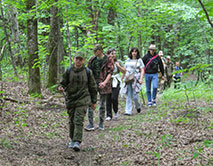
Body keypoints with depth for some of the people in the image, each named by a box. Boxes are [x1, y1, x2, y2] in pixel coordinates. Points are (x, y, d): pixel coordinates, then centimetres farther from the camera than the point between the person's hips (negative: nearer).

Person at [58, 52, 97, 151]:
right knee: (71, 121, 12)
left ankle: (77, 142, -16)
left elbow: (93, 87, 8)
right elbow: (63, 83, 9)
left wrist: (94, 101, 10)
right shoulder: (69, 71, 3)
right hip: (70, 99, 3)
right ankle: (72, 140, 30)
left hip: (82, 100, -3)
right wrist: (61, 88, -16)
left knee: (78, 121, -13)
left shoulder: (87, 72, 1)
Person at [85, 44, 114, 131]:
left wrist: (105, 82, -19)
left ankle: (101, 124, 15)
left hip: (103, 84, -3)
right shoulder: (92, 59, 10)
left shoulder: (108, 60, -2)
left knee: (102, 104, 5)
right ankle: (91, 124, -3)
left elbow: (110, 73, -6)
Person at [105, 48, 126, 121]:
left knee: (114, 98, -13)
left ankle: (116, 111, 14)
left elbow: (124, 71, 6)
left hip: (116, 82, -1)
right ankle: (109, 115, 9)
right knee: (108, 99, 0)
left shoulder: (118, 62, 4)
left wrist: (118, 66, -9)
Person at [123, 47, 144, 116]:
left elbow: (142, 70, 1)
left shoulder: (139, 60, 5)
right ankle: (128, 111, -2)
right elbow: (125, 69, 20)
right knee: (128, 96, -2)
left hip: (136, 79, -3)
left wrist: (141, 78, -11)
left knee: (135, 96, -8)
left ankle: (138, 106, 21)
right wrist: (124, 78, 12)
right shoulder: (128, 60, 15)